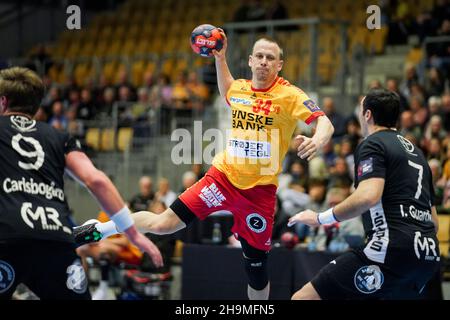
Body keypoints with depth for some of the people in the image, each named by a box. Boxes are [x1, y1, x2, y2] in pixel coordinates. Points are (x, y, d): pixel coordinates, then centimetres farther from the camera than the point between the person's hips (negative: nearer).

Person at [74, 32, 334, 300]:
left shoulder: (289, 95, -10)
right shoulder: (239, 88, 4)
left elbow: (324, 122, -20)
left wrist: (317, 140, -41)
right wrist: (220, 58, 19)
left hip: (260, 190, -2)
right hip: (224, 175, 2)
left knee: (257, 267, 4)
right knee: (162, 225, -8)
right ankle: (102, 228, 14)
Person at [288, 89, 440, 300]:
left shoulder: (372, 144, -1)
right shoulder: (414, 150, 24)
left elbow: (367, 197, -20)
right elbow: (434, 220, 26)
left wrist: (320, 218, -10)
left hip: (392, 250, -9)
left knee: (302, 298, -10)